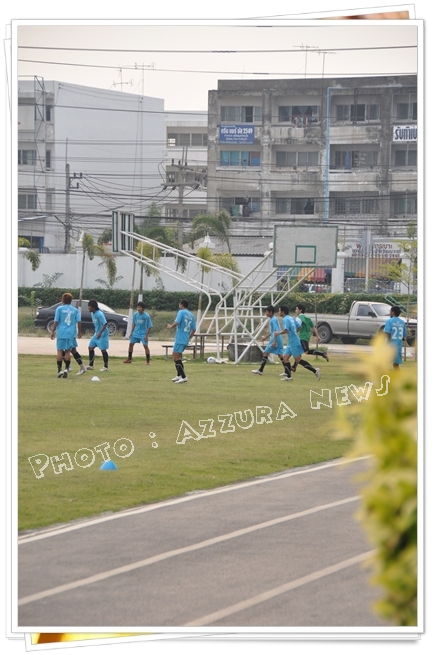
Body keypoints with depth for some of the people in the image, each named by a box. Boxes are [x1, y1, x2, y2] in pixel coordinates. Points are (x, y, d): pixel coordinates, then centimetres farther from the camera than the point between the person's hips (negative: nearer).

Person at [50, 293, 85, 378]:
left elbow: (56, 321, -4)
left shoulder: (59, 309, -1)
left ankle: (59, 370, 2)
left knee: (60, 351, 4)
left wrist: (53, 332, 3)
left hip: (61, 333, -2)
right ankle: (66, 369, -2)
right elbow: (79, 322, 4)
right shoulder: (75, 310, 7)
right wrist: (79, 332, 15)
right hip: (71, 334, 2)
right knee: (67, 351, 8)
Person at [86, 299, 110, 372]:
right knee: (90, 347, 7)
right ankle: (91, 365, 15)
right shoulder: (92, 313, 6)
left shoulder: (99, 314, -22)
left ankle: (106, 366, 8)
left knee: (103, 350, -3)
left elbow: (105, 324, -27)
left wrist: (100, 333, -33)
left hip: (102, 334, -9)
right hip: (96, 333, 9)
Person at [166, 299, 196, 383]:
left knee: (176, 357, -5)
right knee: (176, 355, 21)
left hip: (180, 339, -8)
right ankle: (179, 375, 22)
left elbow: (176, 323, -21)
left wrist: (170, 327, -1)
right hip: (186, 340, 8)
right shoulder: (191, 315, 13)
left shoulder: (181, 312, -8)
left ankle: (183, 377, -11)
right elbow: (193, 329, 13)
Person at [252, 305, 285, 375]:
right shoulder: (274, 319, 17)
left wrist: (274, 341, -27)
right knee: (280, 355, 7)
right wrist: (266, 337, 33)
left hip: (275, 340, -9)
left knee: (265, 353, -2)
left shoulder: (273, 320, -13)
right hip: (279, 340, 9)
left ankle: (260, 370, 1)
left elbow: (276, 331, -22)